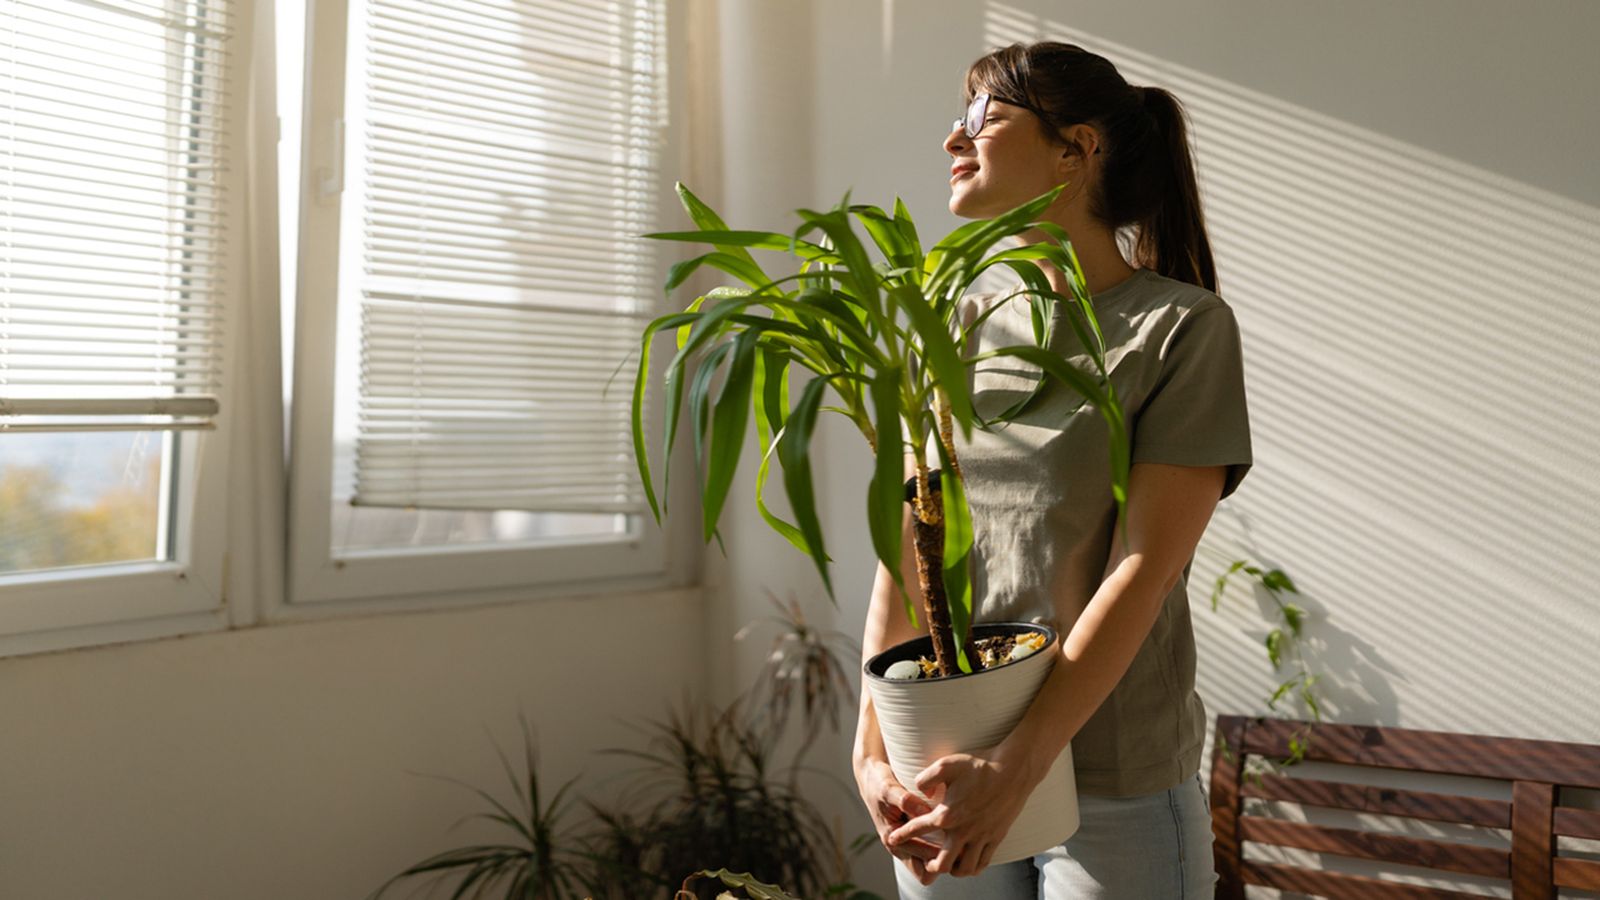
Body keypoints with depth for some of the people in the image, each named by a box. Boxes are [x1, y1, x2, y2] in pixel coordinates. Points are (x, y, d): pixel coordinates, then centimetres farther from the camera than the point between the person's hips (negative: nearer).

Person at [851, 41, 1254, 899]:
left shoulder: (1182, 326, -8)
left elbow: (1143, 571, -15)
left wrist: (1013, 769, -20)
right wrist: (871, 749, -7)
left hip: (1114, 793, -4)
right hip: (952, 773, 4)